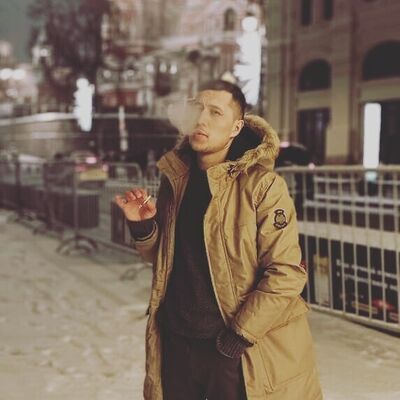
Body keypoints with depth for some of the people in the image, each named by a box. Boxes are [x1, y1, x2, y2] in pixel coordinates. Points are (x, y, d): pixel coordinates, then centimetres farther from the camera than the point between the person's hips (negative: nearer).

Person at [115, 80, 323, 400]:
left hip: (239, 352, -5)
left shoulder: (262, 185, -14)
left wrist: (239, 335, -16)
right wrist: (143, 228, -5)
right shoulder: (175, 179, 4)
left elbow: (285, 274, -16)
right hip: (178, 342, 5)